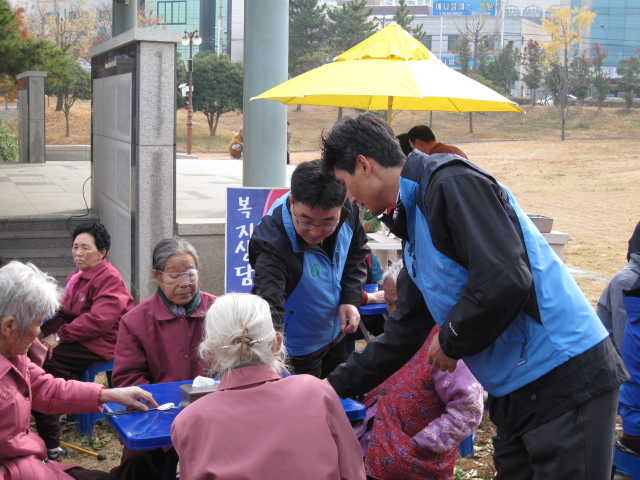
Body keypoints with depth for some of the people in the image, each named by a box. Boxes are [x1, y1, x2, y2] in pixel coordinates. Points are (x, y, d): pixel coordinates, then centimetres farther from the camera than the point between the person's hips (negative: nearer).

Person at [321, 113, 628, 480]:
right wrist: (335, 386, 24)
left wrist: (450, 342, -10)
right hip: (518, 392, 10)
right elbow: (403, 334, 22)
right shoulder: (413, 221, 16)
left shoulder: (452, 184, -14)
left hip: (565, 379, -10)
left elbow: (504, 282, -27)